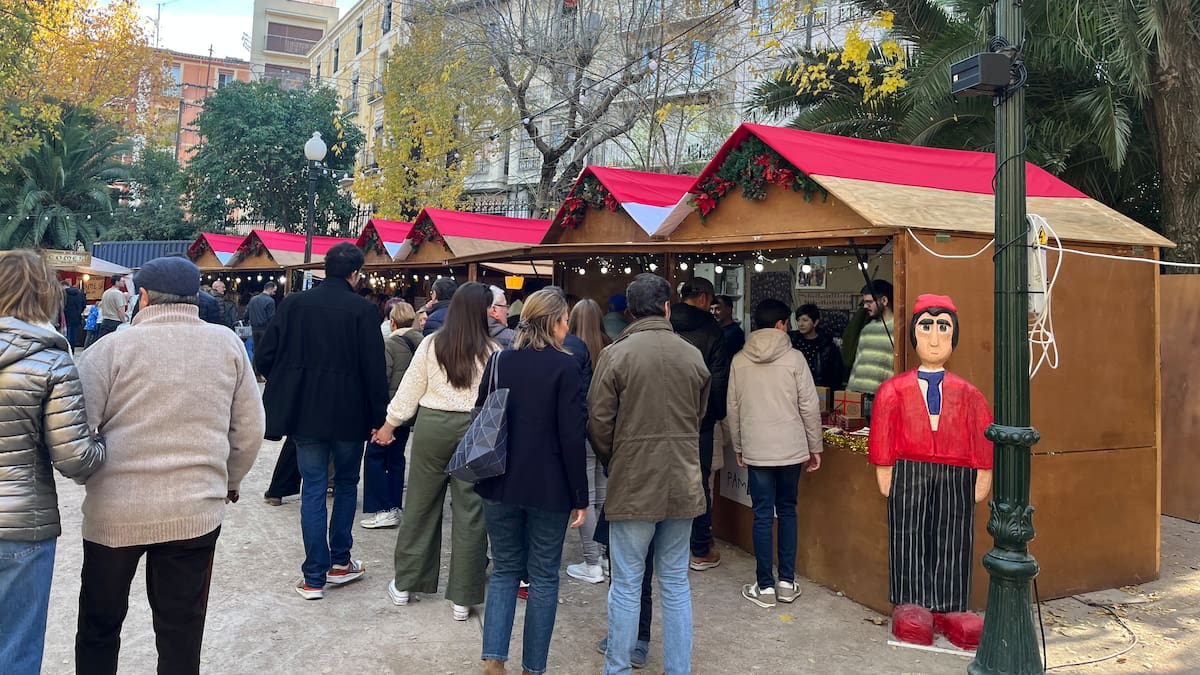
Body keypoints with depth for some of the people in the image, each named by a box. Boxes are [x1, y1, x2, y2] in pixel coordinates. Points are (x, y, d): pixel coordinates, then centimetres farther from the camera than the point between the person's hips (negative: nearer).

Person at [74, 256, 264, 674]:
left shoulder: (112, 348, -7)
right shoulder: (228, 344, 0)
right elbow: (250, 430, 3)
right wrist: (228, 483, 18)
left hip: (115, 511, -1)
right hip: (196, 511, 1)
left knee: (99, 627, 20)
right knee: (182, 636, 13)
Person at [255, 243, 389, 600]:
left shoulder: (294, 304, -2)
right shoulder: (363, 310, -11)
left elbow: (264, 356, -1)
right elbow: (375, 370, -13)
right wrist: (379, 418, -4)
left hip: (305, 411, 2)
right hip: (348, 414, -2)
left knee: (313, 490, 8)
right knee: (346, 484, 18)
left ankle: (314, 577, 11)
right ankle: (340, 562, 24)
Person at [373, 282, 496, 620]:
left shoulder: (431, 344, 0)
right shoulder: (493, 352, -5)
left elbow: (410, 389, 5)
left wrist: (389, 423, 15)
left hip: (432, 426, 2)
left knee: (420, 505, 14)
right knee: (469, 512, 6)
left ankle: (404, 584, 28)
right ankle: (462, 598, 15)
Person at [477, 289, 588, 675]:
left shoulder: (498, 361, 4)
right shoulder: (564, 367, -10)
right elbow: (571, 436, -12)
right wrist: (579, 497, -6)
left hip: (501, 484, 4)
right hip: (549, 488, -4)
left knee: (504, 570, 16)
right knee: (543, 576, 9)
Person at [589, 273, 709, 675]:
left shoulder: (616, 354, -10)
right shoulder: (693, 355, 0)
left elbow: (598, 421, -8)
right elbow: (699, 416, 9)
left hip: (632, 484, -3)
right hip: (683, 485, 3)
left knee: (626, 586, 8)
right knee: (676, 585, 15)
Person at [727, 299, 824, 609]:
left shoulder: (739, 361, 0)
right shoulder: (794, 358, -6)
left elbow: (733, 409, 5)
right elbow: (810, 406, -6)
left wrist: (738, 447, 16)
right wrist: (815, 447, 5)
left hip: (756, 450, 1)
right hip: (791, 449, 0)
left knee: (762, 516, 6)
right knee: (787, 512, 14)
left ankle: (765, 586, 10)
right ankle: (787, 582, 18)